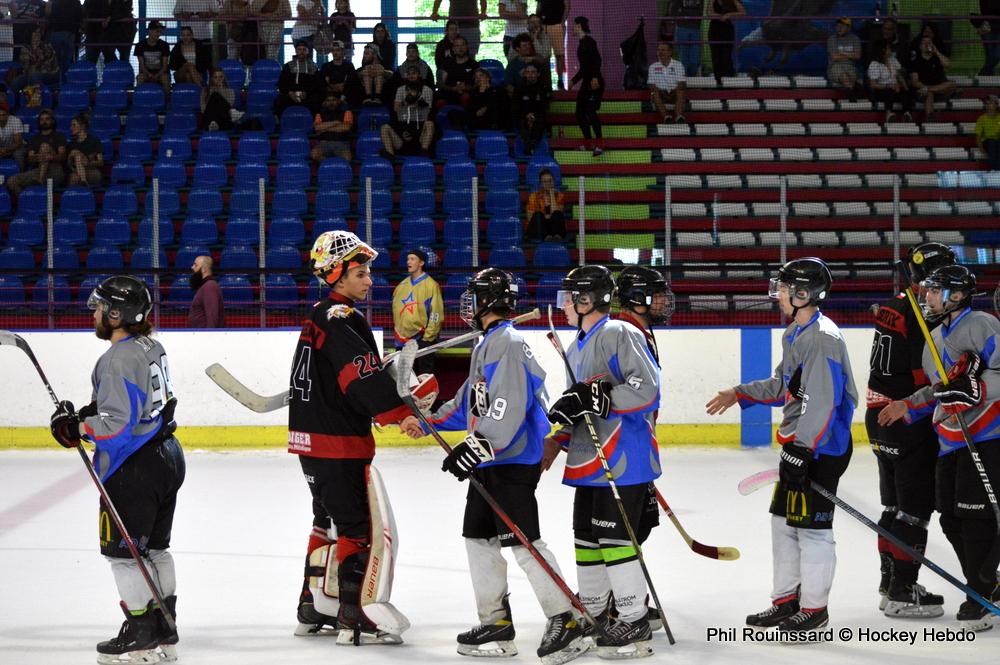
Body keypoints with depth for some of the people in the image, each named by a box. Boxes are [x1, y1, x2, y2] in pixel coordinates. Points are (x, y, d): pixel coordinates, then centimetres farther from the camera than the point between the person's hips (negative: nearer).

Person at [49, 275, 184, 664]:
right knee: (154, 547, 16)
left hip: (134, 470, -10)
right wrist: (90, 414, 12)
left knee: (122, 549, 0)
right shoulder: (151, 347, 9)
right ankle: (163, 634, 23)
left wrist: (77, 428, -14)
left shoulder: (118, 359, -21)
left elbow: (117, 423, -26)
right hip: (167, 457, 10)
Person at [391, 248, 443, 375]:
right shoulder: (402, 286, 11)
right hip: (402, 340, 6)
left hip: (422, 340, -6)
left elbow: (436, 314, -12)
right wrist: (397, 334, 12)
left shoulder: (431, 285, -7)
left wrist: (427, 338, -14)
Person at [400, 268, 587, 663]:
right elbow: (469, 401, 27)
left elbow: (509, 407, -27)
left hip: (512, 461, -11)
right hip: (489, 462, 11)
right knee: (478, 537, 12)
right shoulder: (486, 345, 17)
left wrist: (476, 447, -29)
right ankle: (496, 624, 18)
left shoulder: (507, 343, -16)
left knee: (522, 541, -12)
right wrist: (427, 422, 30)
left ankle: (566, 622, -8)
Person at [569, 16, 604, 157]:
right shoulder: (582, 43, 20)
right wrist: (573, 81, 34)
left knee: (590, 111, -19)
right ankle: (587, 143, 20)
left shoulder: (588, 41, -9)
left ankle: (599, 144, -24)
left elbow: (596, 59, -23)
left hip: (594, 82, -10)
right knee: (580, 112, 12)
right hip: (586, 82, 10)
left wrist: (595, 77, -33)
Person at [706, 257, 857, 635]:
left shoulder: (822, 338, -20)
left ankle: (814, 609, 6)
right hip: (799, 443, 10)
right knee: (783, 520, 14)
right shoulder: (794, 334, 13)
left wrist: (803, 451, -26)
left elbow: (823, 401, -25)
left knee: (811, 525, -4)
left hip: (822, 447, -10)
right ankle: (786, 600, 24)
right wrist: (739, 394, 24)